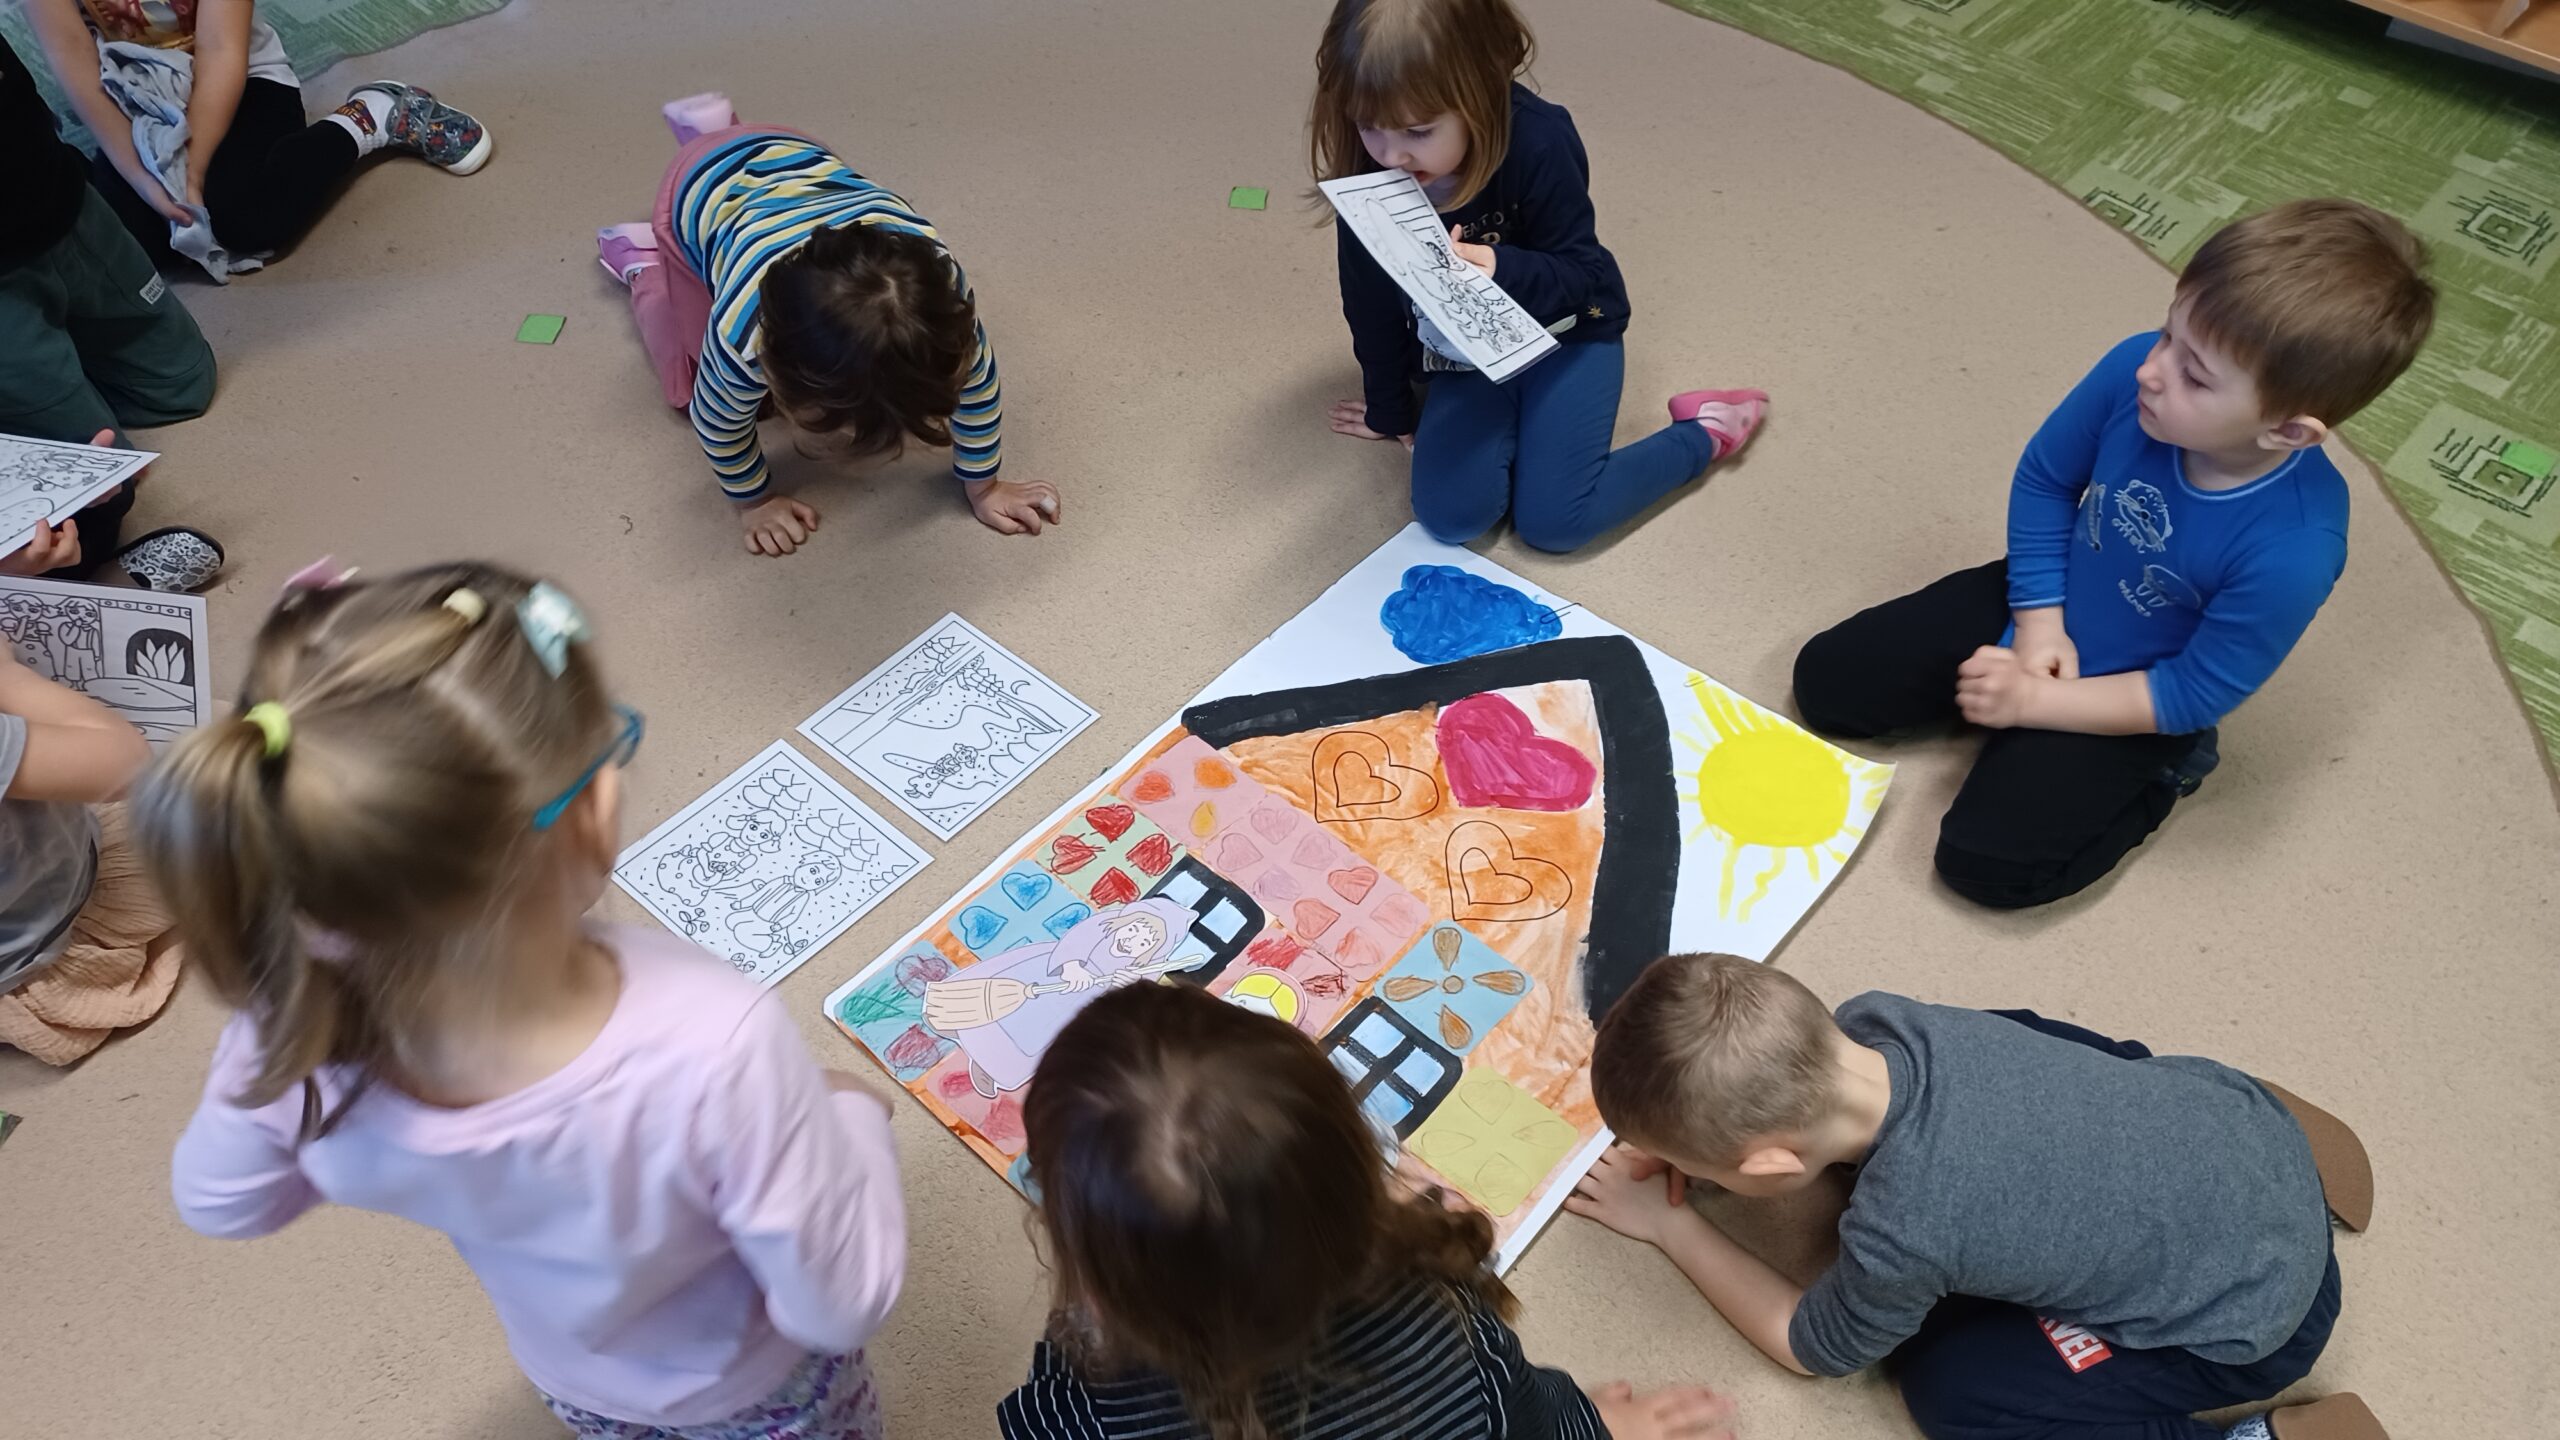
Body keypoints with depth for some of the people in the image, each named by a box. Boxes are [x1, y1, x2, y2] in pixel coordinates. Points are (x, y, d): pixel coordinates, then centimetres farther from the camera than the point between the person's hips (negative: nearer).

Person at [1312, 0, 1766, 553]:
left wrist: (1500, 271, -39)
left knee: (1552, 520, -16)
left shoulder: (1537, 144, -27)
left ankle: (1705, 432, 7)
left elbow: (1581, 274, -18)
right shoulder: (1365, 171, -18)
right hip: (1466, 355, 3)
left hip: (1564, 335, -3)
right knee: (1450, 516, -17)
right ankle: (1513, 416, 12)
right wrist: (1390, 410, 6)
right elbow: (1371, 304, -4)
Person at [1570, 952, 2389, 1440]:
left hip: (2253, 1311, -6)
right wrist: (1686, 1140, -4)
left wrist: (1668, 1227, 0)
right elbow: (1796, 1079, 10)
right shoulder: (1874, 1021, -19)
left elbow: (1808, 1348, -8)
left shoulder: (1899, 1237, -34)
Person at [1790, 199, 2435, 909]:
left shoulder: (2293, 549, -35)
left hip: (2130, 696, -4)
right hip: (2040, 606, 4)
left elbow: (2195, 694, -21)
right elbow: (2044, 479, -6)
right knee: (1825, 683, 0)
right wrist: (2039, 620, -11)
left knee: (1985, 860, -14)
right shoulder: (2135, 369, -27)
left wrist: (2034, 699, -21)